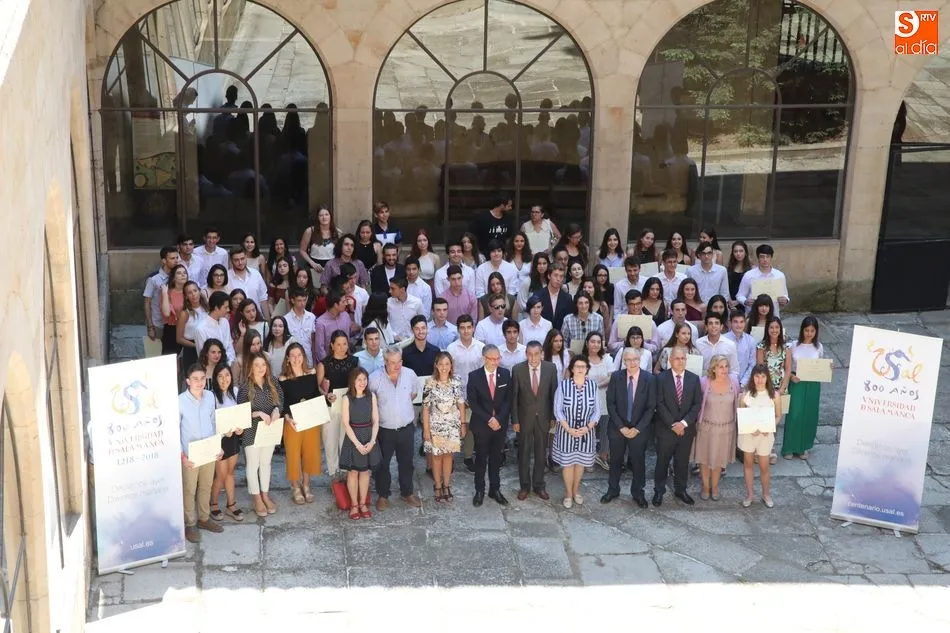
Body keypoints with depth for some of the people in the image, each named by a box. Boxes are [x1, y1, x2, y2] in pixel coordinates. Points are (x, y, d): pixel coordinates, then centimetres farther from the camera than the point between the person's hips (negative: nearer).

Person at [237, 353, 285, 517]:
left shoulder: (273, 384, -1)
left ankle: (265, 495, 28)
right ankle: (257, 499, 16)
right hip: (251, 431, -4)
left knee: (266, 462, 15)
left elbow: (281, 400, 1)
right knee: (253, 465, 6)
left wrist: (277, 410, -20)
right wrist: (259, 413, -25)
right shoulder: (245, 388, -13)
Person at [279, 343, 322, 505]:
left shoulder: (311, 373, -1)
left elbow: (317, 395, 8)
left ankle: (306, 485, 27)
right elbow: (281, 403, -9)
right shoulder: (283, 379, -9)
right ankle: (295, 487, 20)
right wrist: (288, 418, -24)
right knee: (294, 453, 4)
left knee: (310, 452, 10)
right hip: (293, 421, -3)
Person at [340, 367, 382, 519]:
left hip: (369, 438, 2)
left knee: (365, 471, 10)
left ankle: (363, 503, 21)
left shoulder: (371, 396, -1)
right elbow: (346, 424, -10)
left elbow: (375, 421, 0)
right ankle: (354, 505, 17)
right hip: (353, 438, -2)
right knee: (353, 472, 5)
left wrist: (372, 441, -11)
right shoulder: (347, 399, -9)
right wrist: (357, 443, -14)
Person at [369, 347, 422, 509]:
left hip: (407, 428, 2)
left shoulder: (410, 374, -8)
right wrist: (382, 408, 4)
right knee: (383, 464, 12)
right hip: (385, 430, -2)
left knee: (406, 463, 17)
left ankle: (407, 492, 35)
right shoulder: (375, 379, -17)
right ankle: (383, 495, 30)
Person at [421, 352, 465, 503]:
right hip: (435, 425, -2)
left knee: (448, 455, 12)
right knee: (437, 456, 9)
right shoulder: (430, 383, -11)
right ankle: (437, 487, 23)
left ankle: (446, 486, 26)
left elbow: (461, 404, 3)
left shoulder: (457, 382, -4)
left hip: (452, 425, 2)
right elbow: (425, 407, -8)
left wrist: (462, 424, 3)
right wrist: (426, 429, -8)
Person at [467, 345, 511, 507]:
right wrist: (489, 419, -16)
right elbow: (472, 402, -9)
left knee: (496, 458, 11)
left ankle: (495, 489, 21)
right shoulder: (474, 376, -9)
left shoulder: (506, 374, -1)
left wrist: (498, 419, -12)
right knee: (481, 458, 8)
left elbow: (508, 399, -1)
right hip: (481, 425, -2)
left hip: (500, 424, 2)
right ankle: (479, 491, 18)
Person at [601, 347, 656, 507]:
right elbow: (610, 404, -5)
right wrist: (621, 427, -11)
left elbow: (651, 407, -8)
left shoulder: (649, 379, -9)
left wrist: (637, 428, -12)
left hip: (640, 429, -1)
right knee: (615, 460, 13)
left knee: (638, 461, 10)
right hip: (617, 427, 1)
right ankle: (613, 490, 30)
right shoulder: (616, 377, -7)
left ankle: (638, 492, 27)